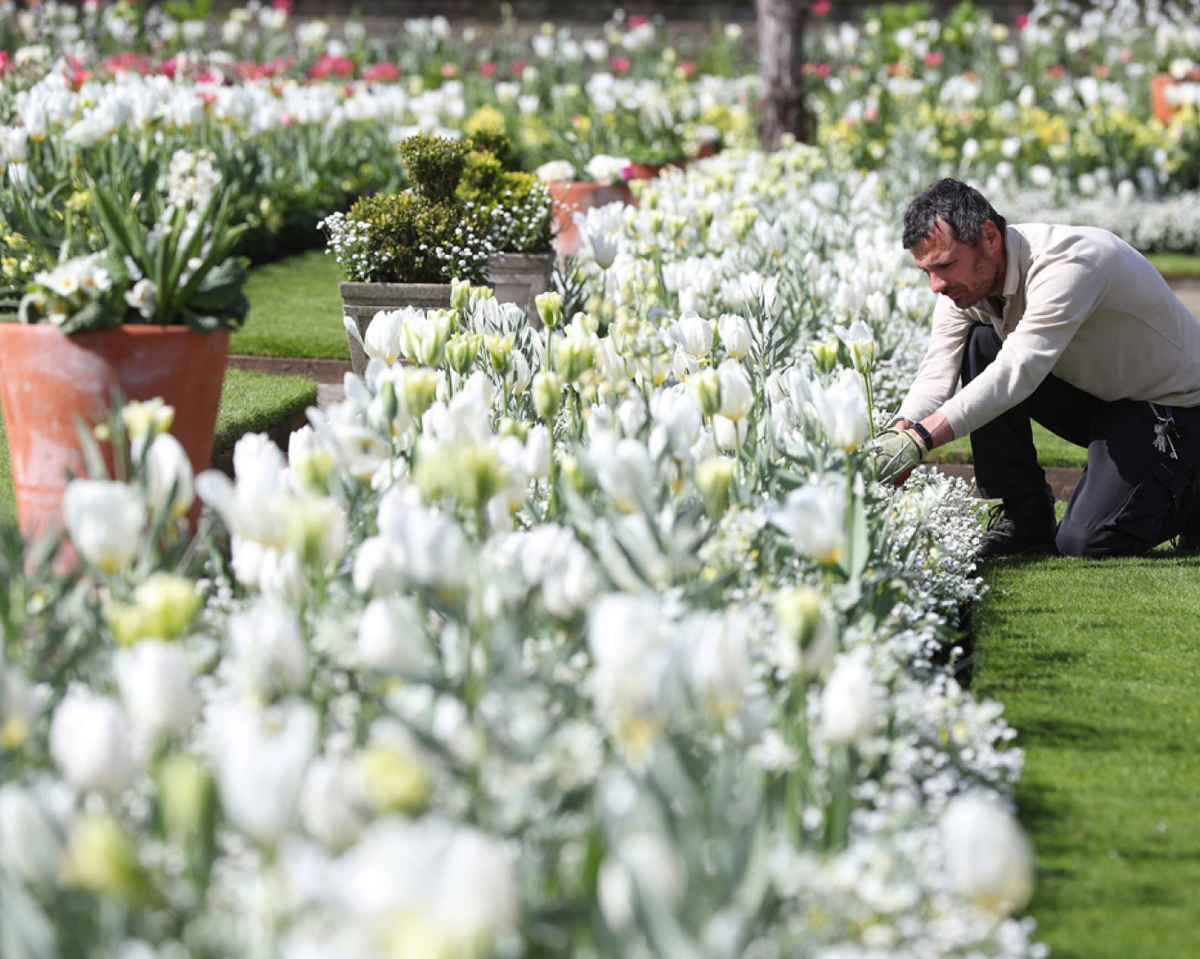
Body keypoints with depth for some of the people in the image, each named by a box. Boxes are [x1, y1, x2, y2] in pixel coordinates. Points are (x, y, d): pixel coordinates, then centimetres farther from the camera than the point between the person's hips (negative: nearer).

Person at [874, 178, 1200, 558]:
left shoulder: (1070, 262, -33)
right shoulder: (965, 281, -9)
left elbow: (1018, 372, -43)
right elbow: (936, 376, -15)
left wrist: (919, 439, -51)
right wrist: (898, 432, -36)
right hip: (1094, 394, 7)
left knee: (1087, 540, -23)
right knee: (982, 345, -15)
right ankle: (1025, 513, -4)